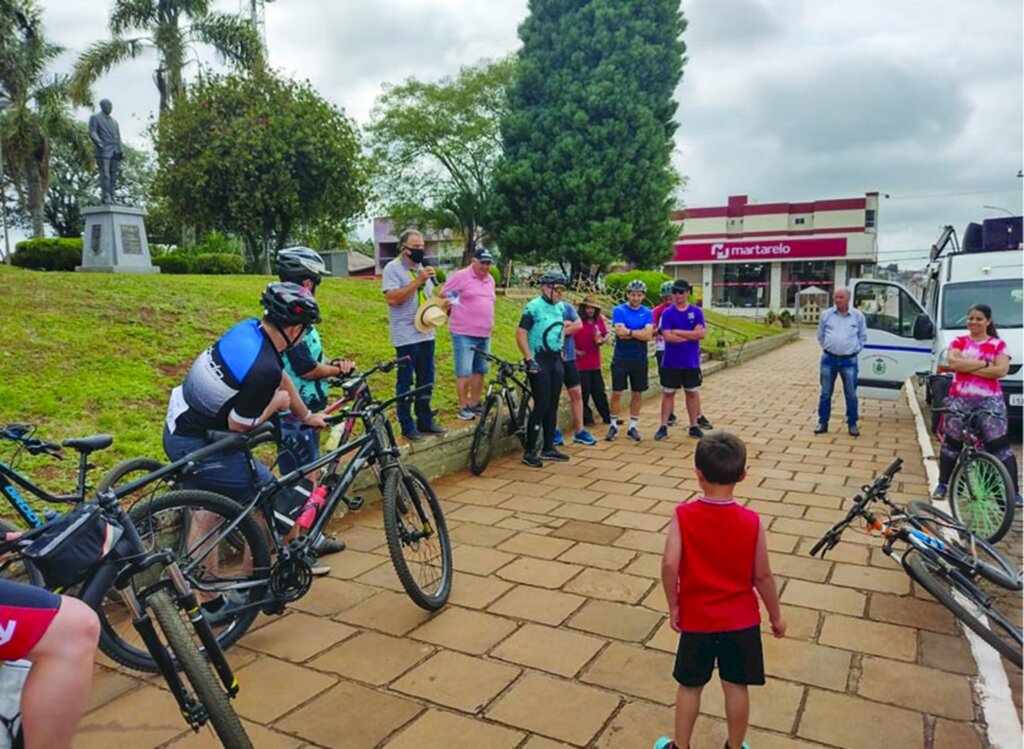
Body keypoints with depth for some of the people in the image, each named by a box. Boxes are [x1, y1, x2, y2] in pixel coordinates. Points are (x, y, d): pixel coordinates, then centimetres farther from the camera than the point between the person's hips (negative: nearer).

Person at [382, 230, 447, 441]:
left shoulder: (423, 268, 14)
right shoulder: (393, 268, -9)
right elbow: (392, 298, -20)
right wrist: (418, 280, -22)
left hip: (426, 334, 7)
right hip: (406, 336, -7)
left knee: (426, 380, 12)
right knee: (406, 382, 1)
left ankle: (425, 421, 24)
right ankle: (407, 426, 10)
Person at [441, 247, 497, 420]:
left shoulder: (490, 279, 13)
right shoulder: (460, 276, -9)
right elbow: (443, 296, -5)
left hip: (484, 335, 7)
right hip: (464, 334, -7)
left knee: (479, 370, 12)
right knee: (464, 372, -4)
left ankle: (475, 403, 23)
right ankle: (463, 406, 4)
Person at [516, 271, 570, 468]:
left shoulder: (561, 307, 10)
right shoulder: (533, 307, -12)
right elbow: (521, 333, -15)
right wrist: (530, 359, -19)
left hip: (556, 360, 7)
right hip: (539, 361, -7)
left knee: (552, 406, 10)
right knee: (542, 405, -9)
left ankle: (548, 448, 21)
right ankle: (529, 452, -1)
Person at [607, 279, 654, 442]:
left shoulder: (647, 313, 4)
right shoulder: (618, 310, -3)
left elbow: (648, 335, -10)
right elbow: (620, 332, -17)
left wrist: (629, 332, -12)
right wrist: (639, 333, -10)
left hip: (640, 359, 3)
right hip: (621, 358, -2)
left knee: (638, 393, 8)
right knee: (617, 393, 1)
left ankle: (633, 426, 18)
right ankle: (613, 425, 14)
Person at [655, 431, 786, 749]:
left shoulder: (683, 515, -17)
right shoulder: (751, 521, -14)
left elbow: (669, 565, -22)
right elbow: (762, 575, -8)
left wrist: (673, 607, -6)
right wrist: (776, 616, 7)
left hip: (696, 619, -1)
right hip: (741, 620, 1)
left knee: (690, 686, 17)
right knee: (736, 687, 18)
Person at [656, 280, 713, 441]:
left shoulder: (697, 312, 0)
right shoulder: (667, 313, -3)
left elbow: (700, 334, -12)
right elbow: (667, 336, -14)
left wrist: (678, 332, -13)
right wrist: (690, 336, -11)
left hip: (691, 361, 1)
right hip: (670, 362, -1)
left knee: (692, 392, 10)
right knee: (668, 393, 5)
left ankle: (694, 426, 20)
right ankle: (664, 426, 11)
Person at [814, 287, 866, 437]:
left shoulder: (858, 316, 1)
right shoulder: (826, 314, 2)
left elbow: (863, 336, 12)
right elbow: (820, 335, 13)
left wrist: (856, 349, 4)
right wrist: (825, 347, 6)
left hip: (849, 360, -1)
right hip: (829, 359, 1)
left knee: (851, 395, 4)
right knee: (825, 393, 6)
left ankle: (852, 424, 16)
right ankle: (823, 423, 15)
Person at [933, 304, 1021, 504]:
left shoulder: (998, 344, 6)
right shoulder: (959, 342, 9)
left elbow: (1001, 370, -10)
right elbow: (953, 362, -10)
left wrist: (966, 366, -12)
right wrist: (984, 363, -13)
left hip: (989, 400, -1)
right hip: (959, 399, 1)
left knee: (1000, 446, -2)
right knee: (951, 443, 8)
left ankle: (1014, 491, 4)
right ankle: (942, 484, 21)